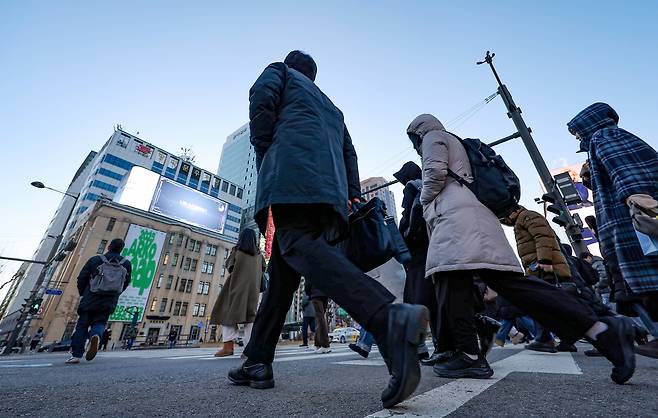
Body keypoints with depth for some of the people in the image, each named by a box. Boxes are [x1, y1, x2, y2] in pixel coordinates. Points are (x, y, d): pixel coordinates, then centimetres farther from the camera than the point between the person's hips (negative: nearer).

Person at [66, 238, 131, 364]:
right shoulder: (127, 264, 3)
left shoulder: (95, 260, -2)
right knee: (100, 322, 11)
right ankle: (96, 335, -21)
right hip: (109, 302, 1)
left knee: (82, 324, 9)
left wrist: (83, 293, 19)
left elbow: (81, 278, 2)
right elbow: (126, 283, 9)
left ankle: (76, 354, 6)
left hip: (90, 299, -1)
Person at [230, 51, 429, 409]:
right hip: (331, 187, 6)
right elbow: (349, 151, 25)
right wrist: (352, 193, 16)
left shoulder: (279, 70, 27)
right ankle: (258, 362, 9)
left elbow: (261, 99, 4)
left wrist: (265, 157, 8)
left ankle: (390, 319, -42)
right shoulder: (332, 107, 39)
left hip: (293, 167, -5)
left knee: (297, 246, -24)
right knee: (282, 273, 5)